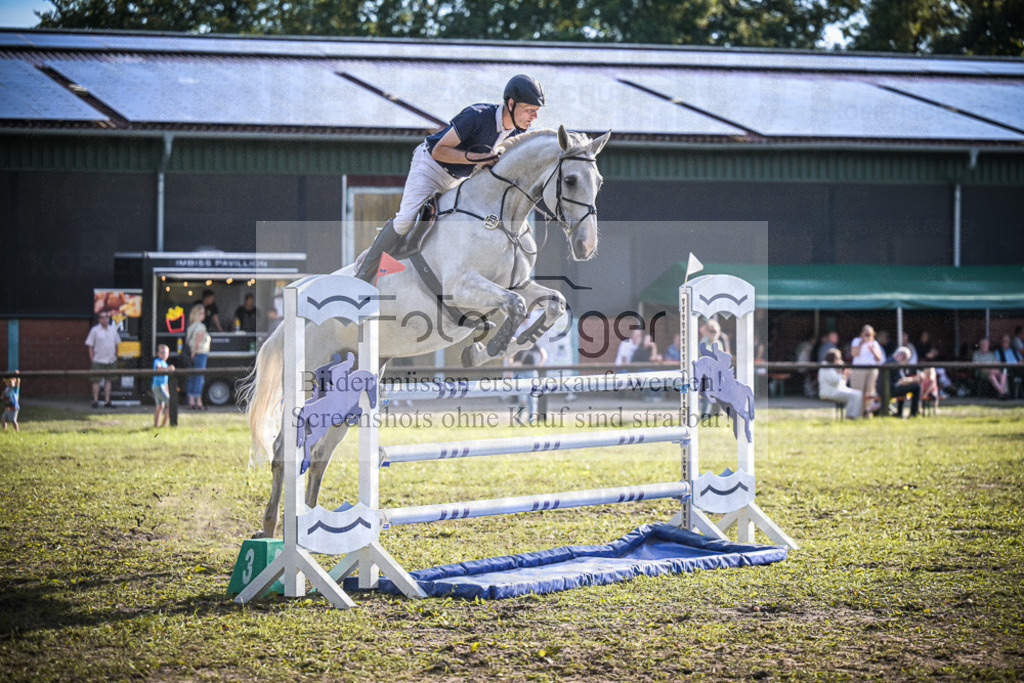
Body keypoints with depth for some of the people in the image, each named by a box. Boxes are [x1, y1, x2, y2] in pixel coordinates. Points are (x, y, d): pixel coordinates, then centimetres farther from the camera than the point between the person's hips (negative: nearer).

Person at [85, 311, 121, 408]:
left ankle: (107, 401, 10)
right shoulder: (95, 330, -3)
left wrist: (116, 357, 13)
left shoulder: (113, 330, 10)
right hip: (98, 361, -4)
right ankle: (95, 401, 2)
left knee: (108, 381, 6)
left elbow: (116, 344, 19)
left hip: (110, 360, 4)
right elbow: (90, 346, -2)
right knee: (96, 381, -3)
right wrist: (92, 360, -8)